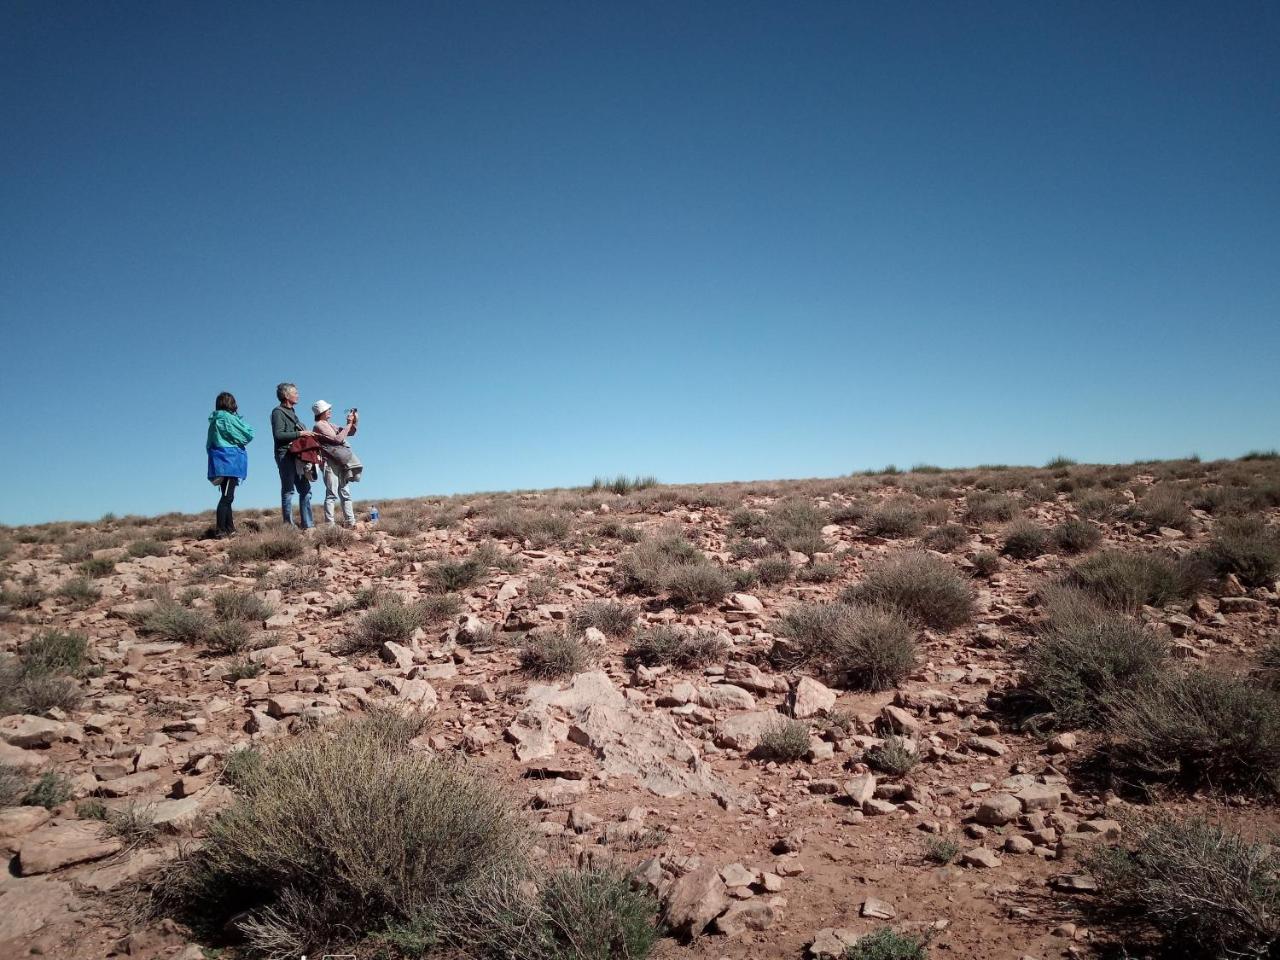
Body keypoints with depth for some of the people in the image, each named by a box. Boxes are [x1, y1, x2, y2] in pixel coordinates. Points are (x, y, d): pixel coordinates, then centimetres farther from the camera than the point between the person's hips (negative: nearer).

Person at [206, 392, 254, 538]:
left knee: (226, 496, 13)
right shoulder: (228, 418, -11)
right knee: (227, 497, -10)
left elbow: (209, 443, 17)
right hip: (230, 460, -8)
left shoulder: (214, 419, 13)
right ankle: (220, 530, -14)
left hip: (219, 462, 9)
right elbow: (249, 433, -8)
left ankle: (229, 528, 18)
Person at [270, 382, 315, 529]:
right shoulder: (278, 412, -5)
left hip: (297, 456, 9)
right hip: (285, 456, -9)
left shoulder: (291, 413, 22)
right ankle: (288, 526, -4)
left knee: (305, 489, 7)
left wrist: (308, 434, 7)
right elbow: (278, 434, -17)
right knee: (288, 490, -6)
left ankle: (307, 525, 10)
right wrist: (299, 434, -17)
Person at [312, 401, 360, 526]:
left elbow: (350, 432, 23)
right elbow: (337, 439, -15)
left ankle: (350, 522, 11)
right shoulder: (319, 426, -6)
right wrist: (348, 424, -10)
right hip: (330, 463, -9)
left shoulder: (330, 425, 20)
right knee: (332, 494, -11)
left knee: (346, 494, 8)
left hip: (340, 463, 9)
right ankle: (329, 524, -11)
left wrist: (355, 420, 7)